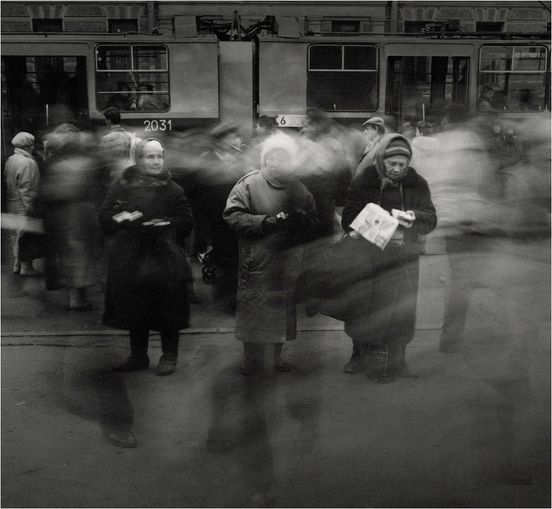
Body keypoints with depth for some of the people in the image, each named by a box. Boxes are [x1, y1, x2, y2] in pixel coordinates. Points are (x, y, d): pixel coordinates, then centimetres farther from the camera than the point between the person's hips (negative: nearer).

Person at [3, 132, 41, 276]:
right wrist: (29, 208, -19)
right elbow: (26, 188, -22)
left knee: (16, 236, 16)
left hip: (11, 205, 9)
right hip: (23, 206, -9)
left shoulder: (10, 160, 10)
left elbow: (7, 182, 14)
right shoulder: (28, 163, -18)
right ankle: (26, 267, 5)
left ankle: (17, 265, 24)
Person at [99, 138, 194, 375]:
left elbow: (186, 221, -1)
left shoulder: (172, 190, 3)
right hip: (130, 260, 2)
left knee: (167, 310, 1)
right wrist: (121, 220, -16)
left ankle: (169, 356, 17)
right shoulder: (121, 187, 7)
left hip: (164, 260, -2)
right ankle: (138, 356, 25)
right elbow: (105, 218, 5)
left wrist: (164, 224, -16)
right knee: (134, 310, 10)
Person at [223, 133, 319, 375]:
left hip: (288, 263, 4)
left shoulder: (299, 189, 11)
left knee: (284, 309, 11)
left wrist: (300, 220, -11)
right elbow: (232, 216, -11)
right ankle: (252, 359, 13)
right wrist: (264, 221, -20)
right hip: (256, 263, -4)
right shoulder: (249, 184, -3)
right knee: (253, 310, 0)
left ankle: (277, 355, 25)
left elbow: (314, 221, 13)